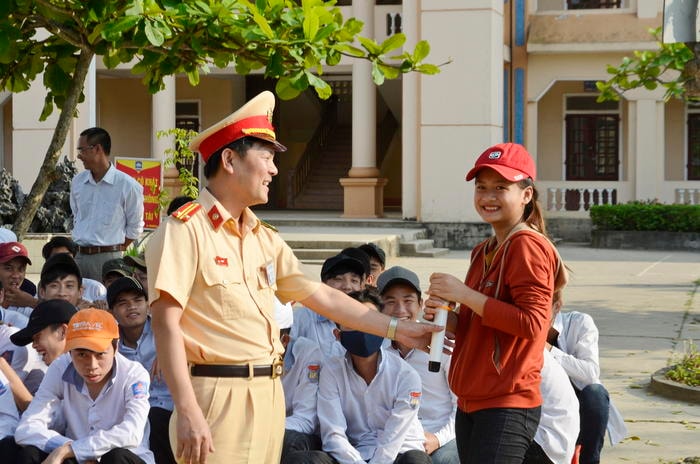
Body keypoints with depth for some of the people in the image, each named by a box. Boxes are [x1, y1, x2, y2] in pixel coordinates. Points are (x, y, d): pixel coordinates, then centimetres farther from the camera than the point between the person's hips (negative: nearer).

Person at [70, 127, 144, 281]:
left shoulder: (127, 186, -7)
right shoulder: (77, 182, 9)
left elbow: (135, 227, 1)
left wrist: (115, 251, 2)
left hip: (108, 257, -5)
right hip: (78, 255, 5)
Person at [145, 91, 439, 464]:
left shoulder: (264, 238, 16)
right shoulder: (185, 230, -8)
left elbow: (321, 296, 20)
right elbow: (166, 323, -15)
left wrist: (395, 329, 16)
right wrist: (187, 412, -21)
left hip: (269, 395, 8)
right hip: (218, 396, -8)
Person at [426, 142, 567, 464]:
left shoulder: (528, 246, -12)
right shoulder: (484, 251, 17)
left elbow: (531, 322, -21)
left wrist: (464, 294, -18)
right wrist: (445, 315, 4)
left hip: (507, 406, -9)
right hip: (471, 401, 10)